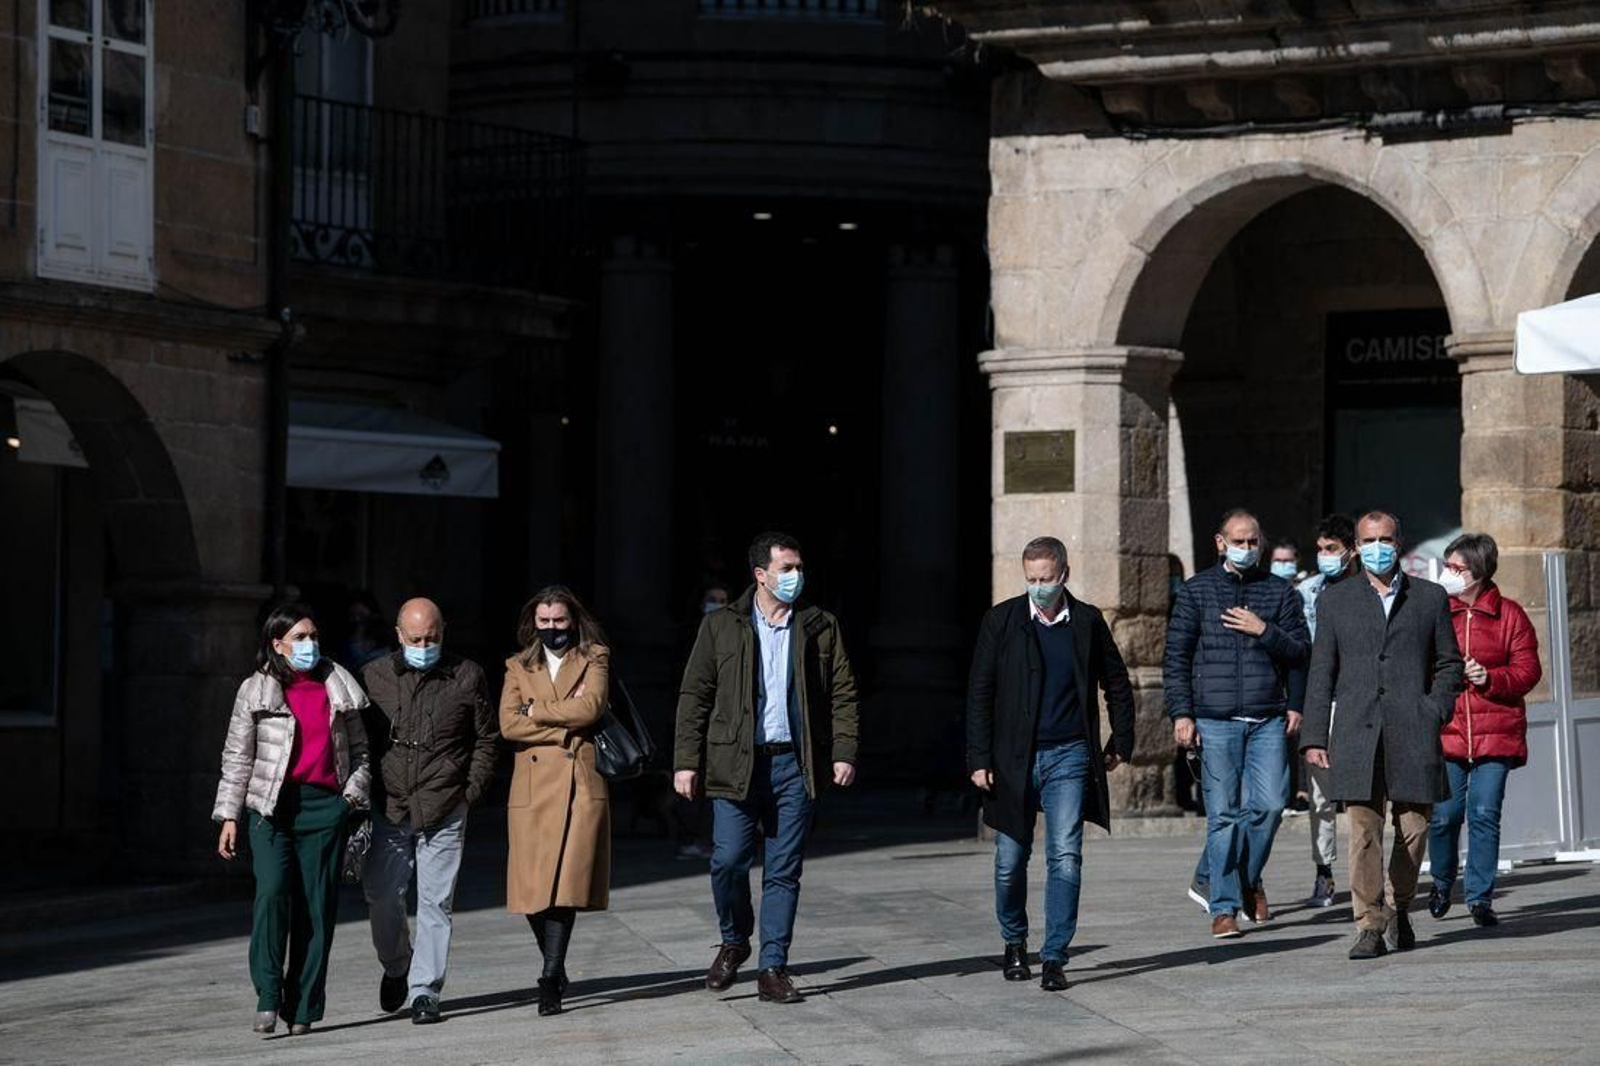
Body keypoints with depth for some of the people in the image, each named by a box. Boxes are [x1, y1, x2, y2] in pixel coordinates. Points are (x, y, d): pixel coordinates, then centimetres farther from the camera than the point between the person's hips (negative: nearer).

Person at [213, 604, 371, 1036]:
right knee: (272, 891, -21)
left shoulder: (338, 689, 13)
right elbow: (237, 757, 7)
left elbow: (358, 749, 20)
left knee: (317, 906, -1)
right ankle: (268, 996, -15)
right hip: (272, 805, -2)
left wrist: (354, 794, 6)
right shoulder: (256, 691, 7)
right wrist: (229, 815, 2)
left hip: (325, 806, 2)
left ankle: (302, 1009, 6)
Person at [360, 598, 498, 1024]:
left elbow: (487, 738, 11)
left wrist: (471, 790, 2)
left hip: (444, 810, -1)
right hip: (388, 808, 1)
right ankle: (396, 967, 28)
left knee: (435, 902, -2)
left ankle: (424, 991, 4)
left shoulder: (467, 677, 3)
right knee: (382, 896, 1)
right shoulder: (373, 677, 5)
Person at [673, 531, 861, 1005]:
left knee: (784, 871, 2)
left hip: (794, 764, 1)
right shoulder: (720, 627, 5)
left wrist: (844, 752, -3)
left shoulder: (821, 627, 9)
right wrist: (686, 762, -3)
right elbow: (694, 696, 4)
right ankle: (734, 942, 18)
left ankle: (773, 969, 8)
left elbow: (843, 693, 9)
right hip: (735, 764, -1)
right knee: (728, 862, -8)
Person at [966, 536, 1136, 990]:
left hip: (1069, 755, 0)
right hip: (1013, 759, 0)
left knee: (1065, 856, -9)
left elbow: (1117, 686, 15)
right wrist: (979, 760, -5)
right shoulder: (1002, 621, 0)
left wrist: (1121, 744, 12)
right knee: (1010, 860, 7)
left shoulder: (1087, 621, 3)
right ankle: (1015, 942, 29)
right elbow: (980, 694, 0)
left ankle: (1054, 958, -6)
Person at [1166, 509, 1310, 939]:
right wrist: (1181, 713, -2)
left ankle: (1246, 879, 18)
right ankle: (1223, 907, 0)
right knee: (1223, 813, -3)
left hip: (1268, 720, 2)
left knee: (1269, 804, -7)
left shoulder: (1280, 592, 11)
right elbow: (1176, 656, 5)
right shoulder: (1196, 591, 7)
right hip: (1215, 721, -2)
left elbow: (1300, 650, 9)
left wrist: (1264, 630, -8)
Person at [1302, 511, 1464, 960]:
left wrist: (1435, 715, -1)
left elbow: (1449, 664, 14)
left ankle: (1398, 908, 25)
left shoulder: (1431, 598, 11)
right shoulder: (1335, 601, 11)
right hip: (1356, 734, -1)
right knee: (1364, 832, -8)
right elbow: (1321, 673, 9)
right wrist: (1314, 736, 3)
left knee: (1413, 829, 3)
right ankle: (1370, 927, -6)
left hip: (1413, 735, 1)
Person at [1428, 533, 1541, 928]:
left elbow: (1528, 670, 3)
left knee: (1485, 814, -5)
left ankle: (1481, 897, 5)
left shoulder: (1509, 614, 4)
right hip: (1445, 732, 1)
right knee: (1444, 815, -3)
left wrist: (1490, 678, -12)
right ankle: (1442, 883, 23)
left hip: (1495, 734, 0)